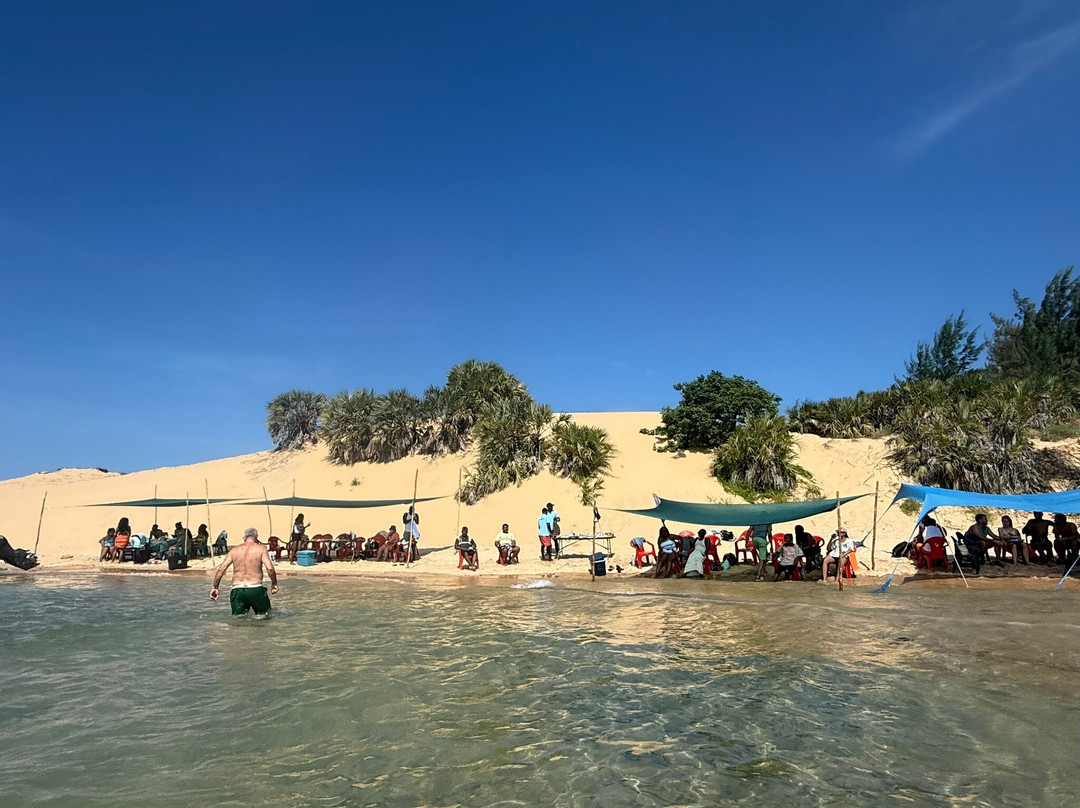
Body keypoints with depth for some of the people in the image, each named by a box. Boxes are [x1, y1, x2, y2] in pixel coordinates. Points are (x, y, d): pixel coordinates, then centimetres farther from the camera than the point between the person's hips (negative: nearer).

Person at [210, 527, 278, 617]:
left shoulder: (234, 550, 12)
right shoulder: (261, 549, 2)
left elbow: (220, 570, 6)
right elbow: (270, 568, -9)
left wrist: (215, 587, 14)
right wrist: (274, 583, 5)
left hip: (237, 590, 3)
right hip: (255, 589, -3)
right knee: (265, 615, 14)